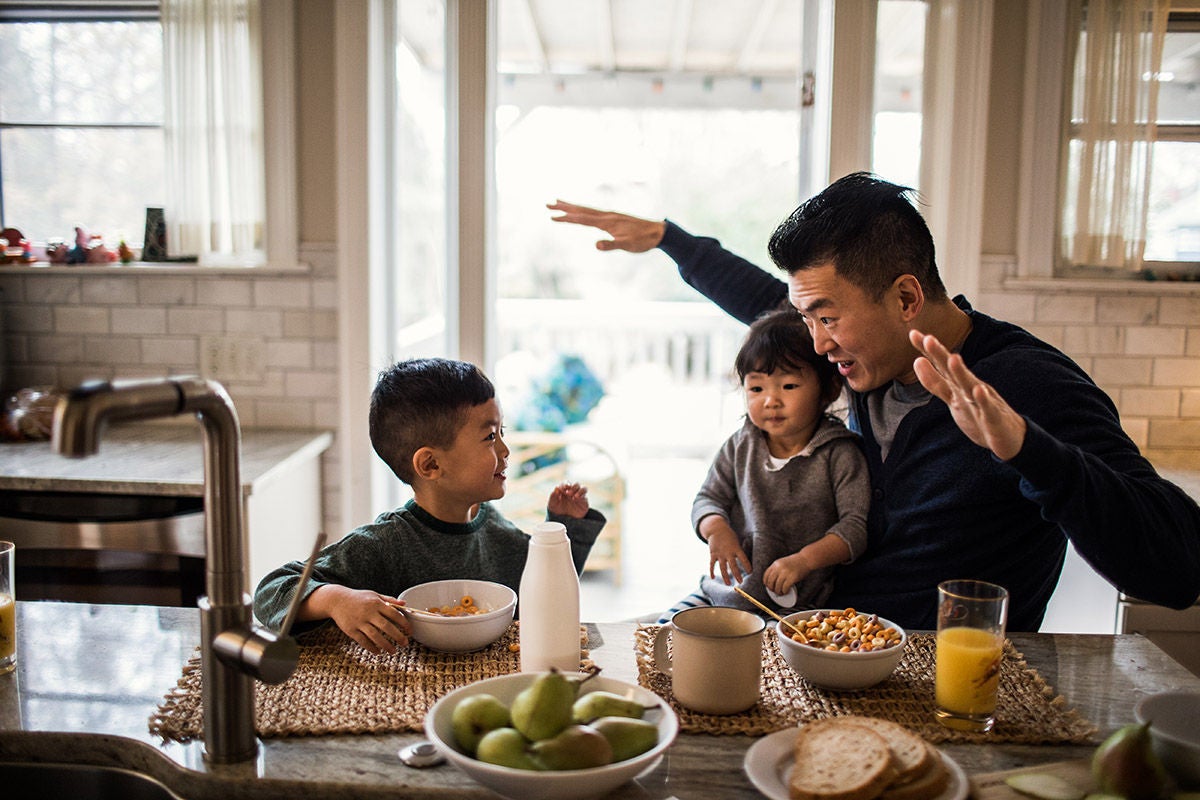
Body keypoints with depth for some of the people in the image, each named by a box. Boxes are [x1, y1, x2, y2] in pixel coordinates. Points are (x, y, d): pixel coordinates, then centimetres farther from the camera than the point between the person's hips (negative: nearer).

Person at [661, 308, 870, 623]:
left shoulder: (839, 454, -6)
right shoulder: (740, 446, 7)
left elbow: (857, 524, -9)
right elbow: (708, 498, 12)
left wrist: (804, 560, -21)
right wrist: (716, 528, -12)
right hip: (730, 588, 4)